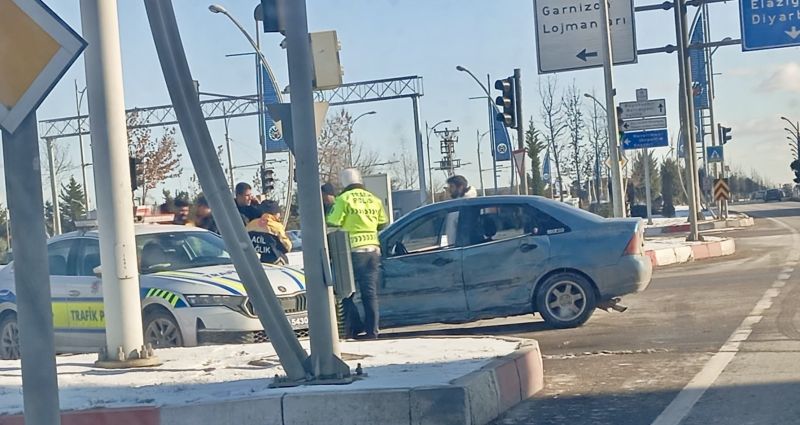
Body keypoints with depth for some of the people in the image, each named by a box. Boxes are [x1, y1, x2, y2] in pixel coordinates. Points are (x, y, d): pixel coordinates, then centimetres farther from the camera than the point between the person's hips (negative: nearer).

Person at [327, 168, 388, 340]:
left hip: (353, 250, -5)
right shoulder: (374, 200, 10)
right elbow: (382, 224, 18)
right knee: (370, 293, 6)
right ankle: (372, 330, 4)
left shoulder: (344, 199, -6)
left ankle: (351, 329, 1)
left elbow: (333, 224, -10)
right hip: (373, 249, 5)